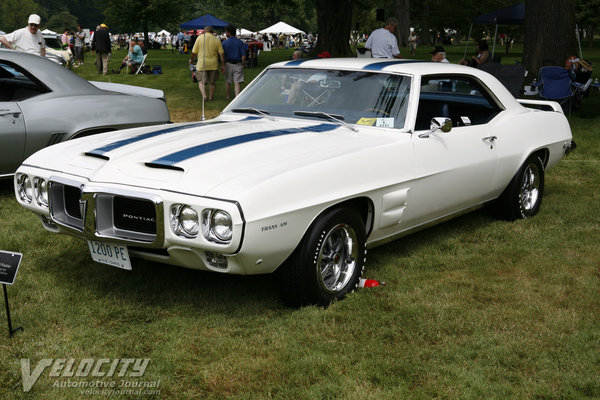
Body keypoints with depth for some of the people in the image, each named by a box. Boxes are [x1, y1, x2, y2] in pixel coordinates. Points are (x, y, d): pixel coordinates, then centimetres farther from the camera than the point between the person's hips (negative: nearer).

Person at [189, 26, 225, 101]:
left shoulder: (200, 38, -2)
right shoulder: (217, 40, 2)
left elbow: (194, 52, -1)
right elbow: (222, 54, -1)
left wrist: (192, 60, 16)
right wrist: (223, 65, 5)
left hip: (202, 64, -2)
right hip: (213, 64, 2)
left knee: (201, 81, 7)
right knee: (212, 82, 16)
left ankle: (204, 96, -11)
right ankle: (210, 97, 22)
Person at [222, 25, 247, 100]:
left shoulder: (224, 43, -5)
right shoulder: (240, 42, -1)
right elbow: (243, 55, -3)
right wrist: (242, 65, 6)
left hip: (228, 64, -1)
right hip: (238, 64, 1)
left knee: (227, 82, 14)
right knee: (237, 82, 0)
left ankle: (227, 96, 25)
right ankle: (237, 96, -13)